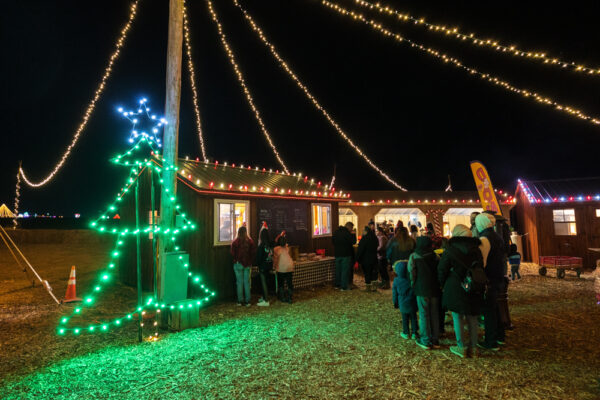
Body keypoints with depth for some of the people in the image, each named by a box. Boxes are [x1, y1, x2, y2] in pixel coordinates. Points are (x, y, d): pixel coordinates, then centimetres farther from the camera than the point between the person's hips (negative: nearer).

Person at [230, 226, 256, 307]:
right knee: (247, 282, 8)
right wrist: (250, 262, 6)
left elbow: (233, 253, -8)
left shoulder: (235, 242, -10)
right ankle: (247, 301, 11)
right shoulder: (250, 241, -4)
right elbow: (253, 252, -3)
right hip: (247, 264, 2)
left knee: (240, 282, 7)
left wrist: (236, 260, 8)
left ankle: (240, 301, 12)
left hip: (238, 264, -2)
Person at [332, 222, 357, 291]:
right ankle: (344, 286, 2)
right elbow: (353, 242, -15)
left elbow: (333, 241, 15)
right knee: (345, 270, 0)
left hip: (337, 254, 7)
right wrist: (353, 234, -4)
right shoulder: (347, 233, -17)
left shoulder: (336, 232, 7)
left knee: (338, 269, 16)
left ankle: (337, 284, 24)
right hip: (346, 254, -6)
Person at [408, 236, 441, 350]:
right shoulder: (435, 256, 2)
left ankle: (426, 341, 11)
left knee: (424, 315, 5)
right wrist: (439, 284, 15)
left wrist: (413, 285, 6)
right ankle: (435, 340, 22)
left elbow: (411, 273, -7)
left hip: (422, 289, -4)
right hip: (435, 289, 4)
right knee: (434, 314, 13)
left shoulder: (414, 256, -7)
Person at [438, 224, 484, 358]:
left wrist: (444, 285, 9)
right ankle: (473, 347, 22)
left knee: (458, 318, 6)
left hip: (455, 288, -4)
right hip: (474, 289, 4)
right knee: (473, 318, 13)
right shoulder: (476, 249, 2)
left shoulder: (450, 249, -8)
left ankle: (461, 348, 12)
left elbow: (442, 270, -6)